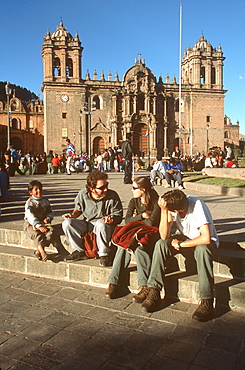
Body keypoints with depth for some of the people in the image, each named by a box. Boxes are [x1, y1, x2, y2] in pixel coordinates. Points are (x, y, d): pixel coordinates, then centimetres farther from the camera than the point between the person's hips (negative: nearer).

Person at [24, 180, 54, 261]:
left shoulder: (45, 201, 9)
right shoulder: (29, 203, -8)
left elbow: (50, 212, 14)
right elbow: (30, 216, -19)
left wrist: (48, 218, -11)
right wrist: (39, 226, -30)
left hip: (42, 223, 4)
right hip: (30, 224, -4)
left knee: (50, 230, -25)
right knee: (36, 234, -33)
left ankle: (38, 250, -28)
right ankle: (42, 251, -36)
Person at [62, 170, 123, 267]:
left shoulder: (113, 196, -12)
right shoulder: (83, 194, -6)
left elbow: (118, 216, -6)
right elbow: (78, 209, 15)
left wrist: (111, 219, -28)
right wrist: (72, 214, -7)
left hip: (105, 226, -3)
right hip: (87, 225, 4)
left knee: (101, 224, -39)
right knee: (67, 223, -18)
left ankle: (103, 254, -20)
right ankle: (80, 251, -3)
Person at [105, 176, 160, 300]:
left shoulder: (156, 202, -8)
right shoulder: (134, 201, 9)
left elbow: (151, 222, -17)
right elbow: (127, 220, 1)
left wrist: (135, 219, -5)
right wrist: (142, 216, -10)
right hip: (134, 234, 5)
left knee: (139, 247, -36)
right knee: (123, 246, -28)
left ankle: (144, 287, -33)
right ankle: (113, 283, -24)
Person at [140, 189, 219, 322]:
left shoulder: (197, 206, -31)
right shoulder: (170, 207, -18)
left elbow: (206, 238, -37)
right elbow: (164, 236, -22)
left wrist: (180, 244, -27)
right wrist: (163, 211, -33)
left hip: (203, 240, -4)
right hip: (186, 237, 4)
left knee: (202, 249, -38)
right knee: (161, 244, -22)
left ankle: (207, 302, -29)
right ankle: (154, 292, -17)